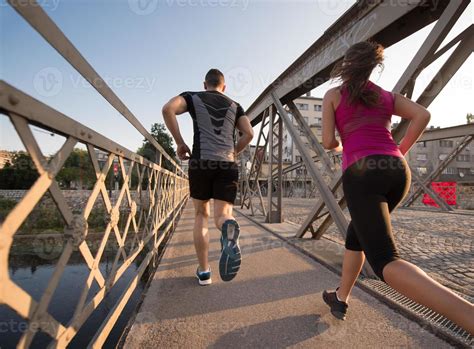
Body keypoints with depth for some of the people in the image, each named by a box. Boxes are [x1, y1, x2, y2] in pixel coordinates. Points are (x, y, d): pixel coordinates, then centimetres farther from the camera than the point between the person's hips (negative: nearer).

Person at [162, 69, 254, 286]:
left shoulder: (193, 97, 15)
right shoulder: (234, 106, 21)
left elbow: (168, 109, -5)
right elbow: (249, 133, 8)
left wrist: (179, 142, 1)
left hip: (201, 162, -1)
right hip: (228, 165, 1)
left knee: (201, 215, 13)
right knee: (222, 216, 1)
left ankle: (204, 271, 12)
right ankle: (229, 227, -38)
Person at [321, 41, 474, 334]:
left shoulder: (332, 95, 12)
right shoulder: (387, 95, 22)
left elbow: (328, 142, 5)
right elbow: (423, 115, 6)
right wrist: (399, 153, 16)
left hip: (362, 175, -6)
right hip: (397, 173, 6)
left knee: (386, 263, -13)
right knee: (356, 235, 24)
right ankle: (341, 298, 33)